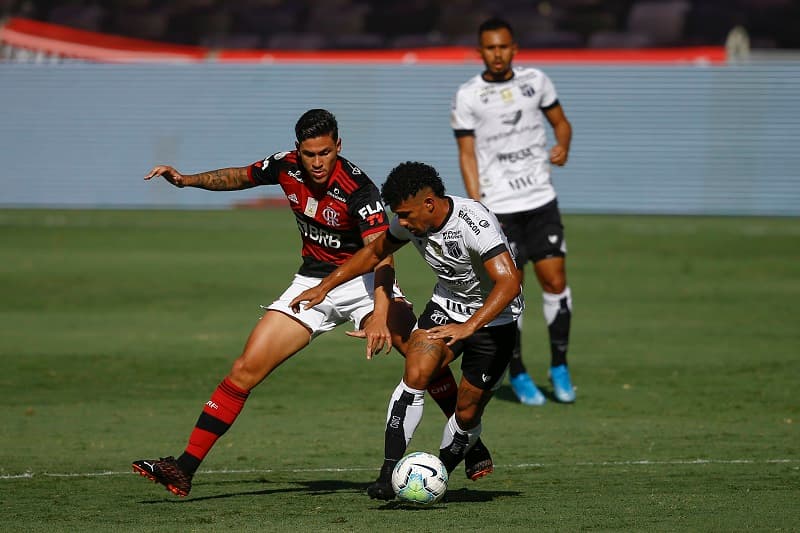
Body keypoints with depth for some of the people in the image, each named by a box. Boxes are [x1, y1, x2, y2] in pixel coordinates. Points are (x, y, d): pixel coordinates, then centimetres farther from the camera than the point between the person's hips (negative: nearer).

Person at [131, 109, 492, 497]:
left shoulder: (357, 188, -25)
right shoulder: (286, 166, -8)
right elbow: (240, 177, 15)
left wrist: (380, 314, -51)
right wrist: (186, 180, 2)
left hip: (362, 279, -4)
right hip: (311, 284, 4)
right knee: (245, 369, -7)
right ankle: (184, 470, -6)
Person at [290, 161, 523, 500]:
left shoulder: (474, 224, -32)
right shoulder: (410, 222, -10)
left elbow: (509, 282, -43)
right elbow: (374, 252, 10)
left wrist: (469, 328, -53)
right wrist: (324, 287, 5)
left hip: (493, 319, -5)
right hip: (446, 306, 5)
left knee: (467, 413, -1)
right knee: (415, 375, -20)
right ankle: (389, 475, -20)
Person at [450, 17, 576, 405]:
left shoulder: (535, 81, 5)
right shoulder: (467, 97, -2)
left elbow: (560, 121, 17)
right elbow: (467, 155, -2)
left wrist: (562, 147, -6)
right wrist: (478, 210, -9)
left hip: (541, 201, 3)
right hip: (499, 208, -3)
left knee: (555, 281, -2)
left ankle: (559, 367, 13)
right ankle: (517, 376, 12)